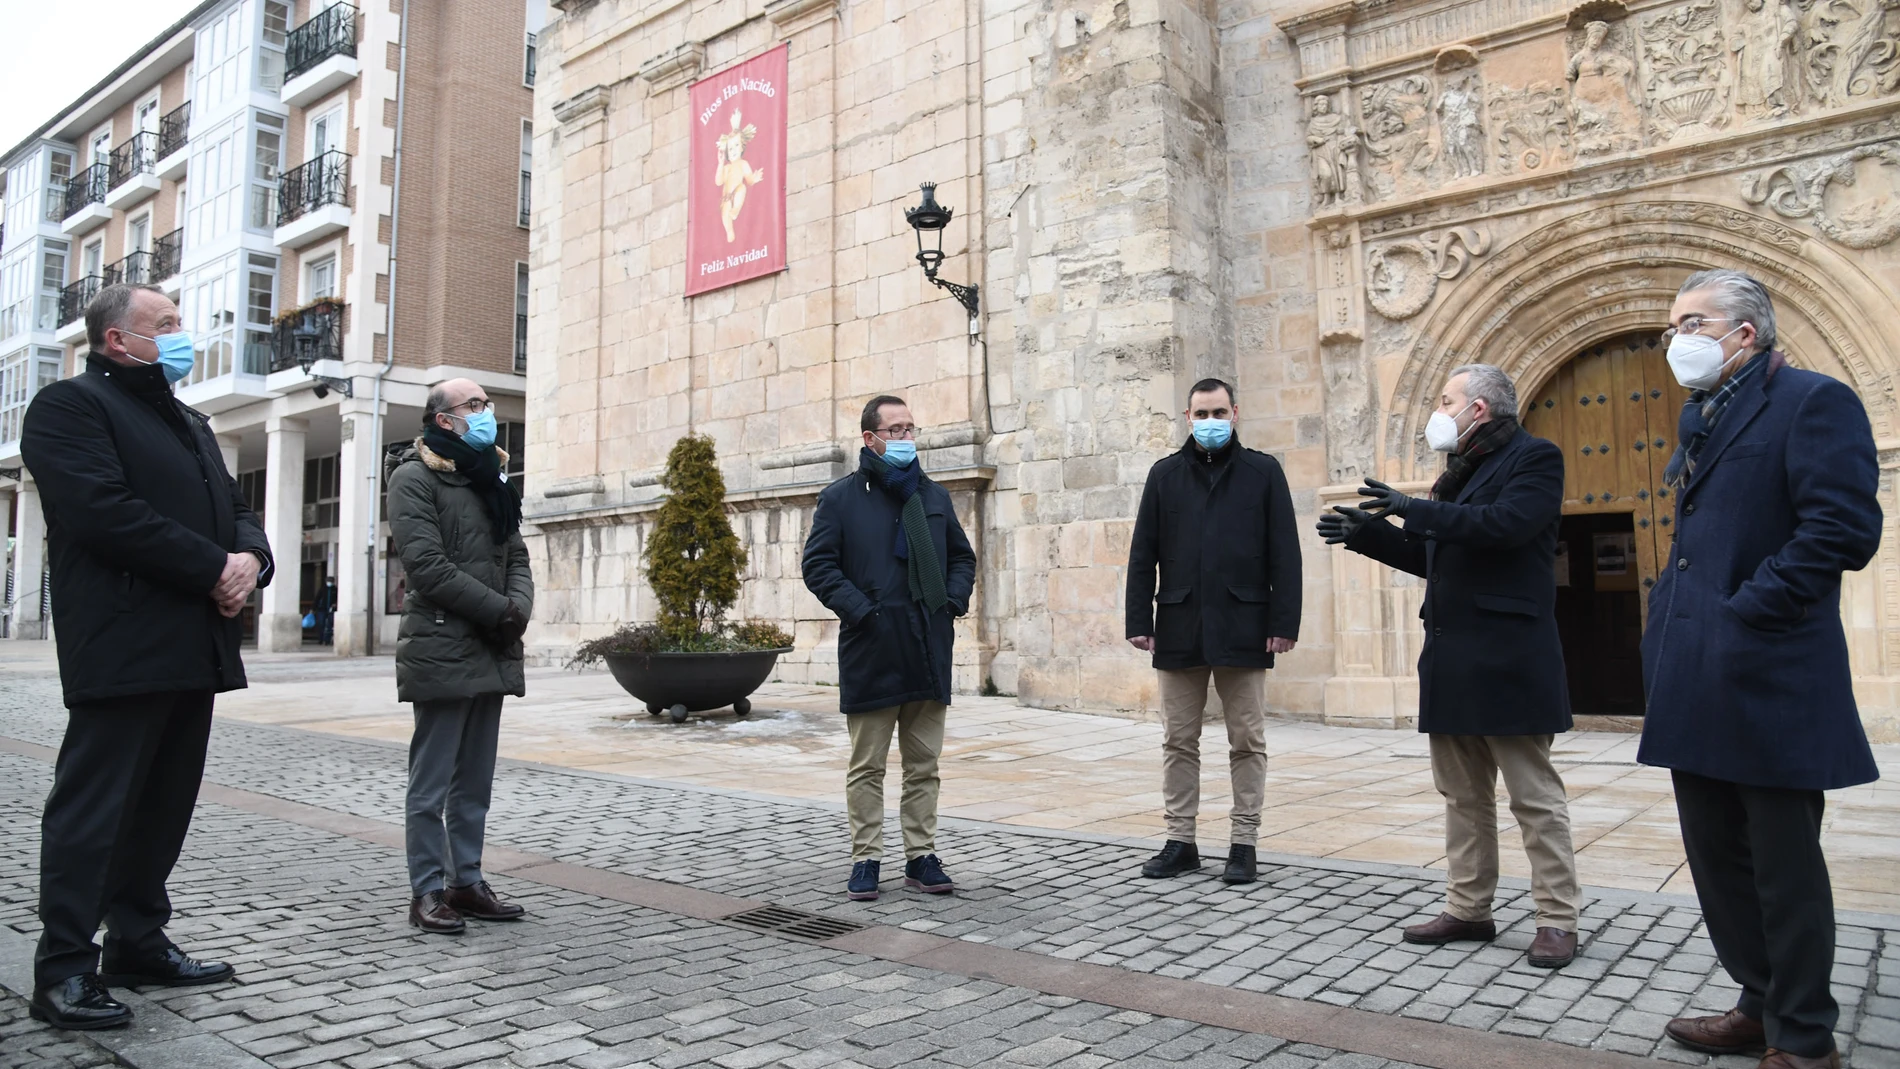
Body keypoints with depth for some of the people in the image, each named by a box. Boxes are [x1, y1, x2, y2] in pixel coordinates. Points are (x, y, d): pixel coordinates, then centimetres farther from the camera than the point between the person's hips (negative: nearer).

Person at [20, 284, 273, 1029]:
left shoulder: (191, 424, 24)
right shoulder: (71, 404, -3)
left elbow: (236, 509, 19)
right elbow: (105, 513, -17)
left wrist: (250, 560, -4)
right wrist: (215, 568, -15)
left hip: (194, 649, 8)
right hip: (123, 649, -8)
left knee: (165, 804, 13)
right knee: (94, 806, -4)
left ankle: (139, 941, 23)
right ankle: (64, 969, 3)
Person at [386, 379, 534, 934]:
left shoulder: (491, 477, 18)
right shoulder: (414, 477, -5)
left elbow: (516, 556, 16)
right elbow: (427, 566, -15)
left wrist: (519, 608, -4)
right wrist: (499, 611, -15)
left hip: (492, 651, 8)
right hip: (442, 650, -7)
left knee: (475, 782, 12)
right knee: (432, 782, -1)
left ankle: (467, 881, 20)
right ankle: (428, 891, 8)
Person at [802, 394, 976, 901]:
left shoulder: (933, 495, 15)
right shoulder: (841, 497, 0)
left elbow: (962, 556, 21)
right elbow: (818, 566, -4)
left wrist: (953, 601, 4)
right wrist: (861, 611, -13)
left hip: (929, 654, 4)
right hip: (871, 656, -4)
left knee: (924, 765, 10)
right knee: (867, 766, 5)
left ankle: (921, 857, 20)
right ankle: (865, 859, 15)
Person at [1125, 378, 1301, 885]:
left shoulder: (1263, 472, 5)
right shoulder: (1165, 474, 10)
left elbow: (1284, 553, 1)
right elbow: (1143, 553, 7)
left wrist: (1284, 621, -7)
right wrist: (1139, 620, 0)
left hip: (1243, 628, -2)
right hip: (1179, 628, 2)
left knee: (1247, 742, 5)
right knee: (1179, 741, 7)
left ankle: (1244, 844, 15)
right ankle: (1180, 841, 18)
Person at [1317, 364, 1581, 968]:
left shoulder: (1534, 458, -4)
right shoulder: (1459, 474, 20)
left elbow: (1508, 522, -23)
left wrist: (1416, 510, -21)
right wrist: (1367, 534, 14)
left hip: (1508, 658, -9)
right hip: (1452, 661, 9)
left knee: (1535, 795, 0)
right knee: (1463, 795, 12)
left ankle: (1558, 920, 10)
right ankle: (1468, 910, 21)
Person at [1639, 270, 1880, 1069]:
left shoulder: (1813, 401, -9)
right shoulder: (1698, 415, 16)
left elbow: (1845, 527, -19)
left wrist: (1747, 610, -19)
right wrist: (1672, 617, 11)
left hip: (1766, 677, -9)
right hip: (1697, 682, 9)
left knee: (1784, 864, 3)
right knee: (1716, 854, 16)